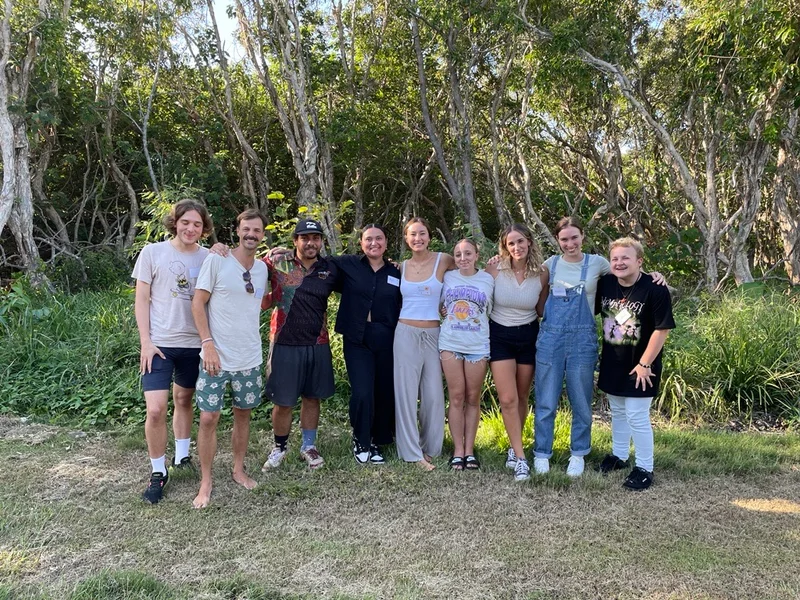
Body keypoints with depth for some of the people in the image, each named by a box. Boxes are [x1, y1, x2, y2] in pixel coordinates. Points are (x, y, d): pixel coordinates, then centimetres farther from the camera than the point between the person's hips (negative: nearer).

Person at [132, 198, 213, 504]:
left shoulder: (209, 257, 3)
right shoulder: (153, 252, -3)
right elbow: (141, 299, -1)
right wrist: (146, 342, -7)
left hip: (195, 344, 3)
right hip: (159, 343, -2)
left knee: (184, 400, 17)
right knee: (156, 410, -8)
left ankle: (182, 457, 34)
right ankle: (158, 472, 10)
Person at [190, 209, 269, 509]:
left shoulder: (262, 268, 7)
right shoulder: (216, 260, -9)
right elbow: (198, 303, -9)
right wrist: (208, 343, -16)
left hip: (250, 358, 5)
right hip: (216, 356, -5)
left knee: (243, 414, 14)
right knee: (208, 418, -2)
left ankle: (239, 470, 31)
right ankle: (206, 482, 12)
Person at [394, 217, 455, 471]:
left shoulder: (443, 260, -2)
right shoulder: (401, 267, 8)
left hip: (433, 335, -1)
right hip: (406, 334, 2)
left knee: (434, 395, 3)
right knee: (407, 393, 1)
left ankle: (430, 447, 21)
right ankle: (411, 452, 11)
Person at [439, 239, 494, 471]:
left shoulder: (488, 280, 2)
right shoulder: (447, 277, 5)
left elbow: (493, 311, 11)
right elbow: (438, 305, 15)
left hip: (478, 346, 0)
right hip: (450, 344, 1)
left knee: (473, 398, 6)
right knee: (456, 397, 2)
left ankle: (469, 450, 14)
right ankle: (458, 450, 8)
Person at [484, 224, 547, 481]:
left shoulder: (540, 274, -7)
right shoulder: (494, 270, -12)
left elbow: (541, 310, 5)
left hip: (528, 337, 2)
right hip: (500, 336, -1)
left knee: (522, 399, 11)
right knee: (508, 400, -8)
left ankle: (514, 447, 32)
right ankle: (520, 458, 1)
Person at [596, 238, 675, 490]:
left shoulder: (655, 289, -19)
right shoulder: (605, 283, -3)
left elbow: (662, 329, -17)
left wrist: (644, 364, -16)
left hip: (639, 365, -6)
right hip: (612, 362, 6)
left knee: (637, 416, -1)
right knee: (617, 411, 19)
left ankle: (644, 468, 16)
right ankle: (619, 455, 37)